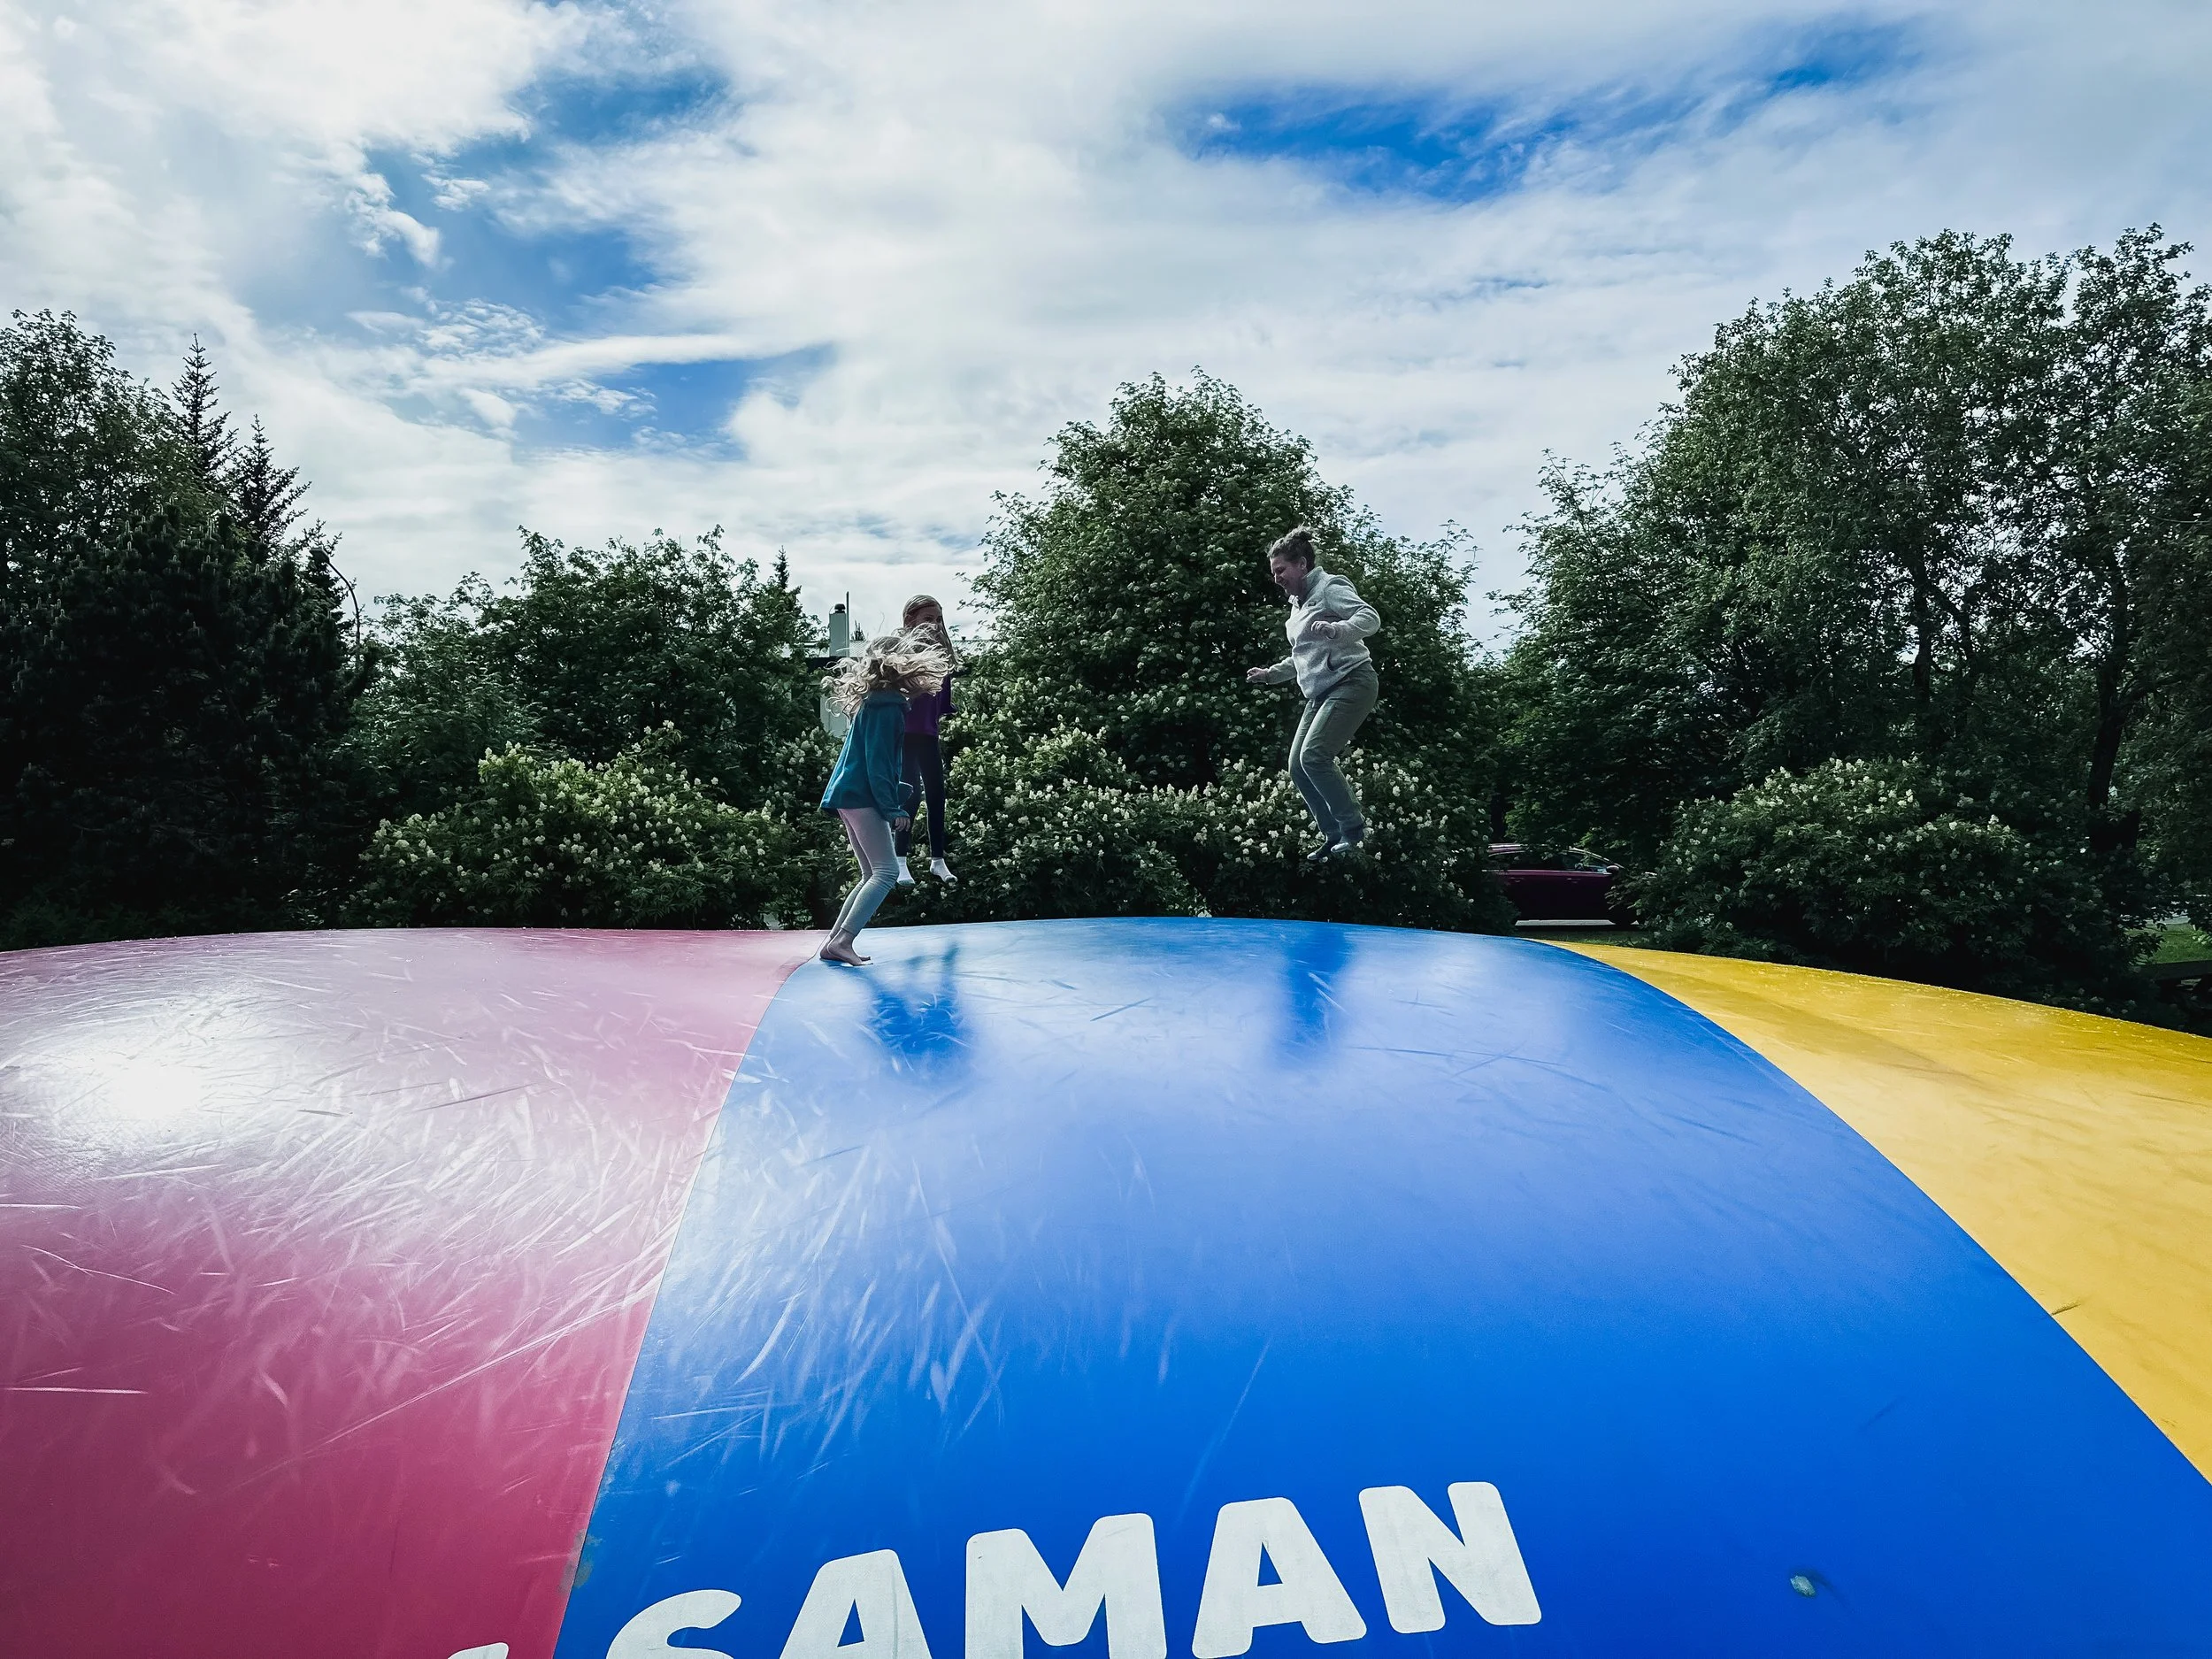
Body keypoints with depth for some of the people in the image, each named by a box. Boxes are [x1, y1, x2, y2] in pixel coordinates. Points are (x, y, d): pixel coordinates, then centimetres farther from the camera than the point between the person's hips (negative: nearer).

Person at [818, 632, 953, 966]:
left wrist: (892, 805, 20)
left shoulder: (872, 702, 20)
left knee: (872, 875, 11)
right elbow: (877, 762, -17)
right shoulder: (886, 706, -11)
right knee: (886, 871, -13)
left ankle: (834, 941, 9)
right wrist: (892, 809, -17)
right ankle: (843, 940, -20)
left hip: (849, 797, 10)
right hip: (862, 797, -10)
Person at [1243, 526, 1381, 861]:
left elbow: (1371, 617, -21)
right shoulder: (1298, 603, 21)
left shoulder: (1330, 587, -6)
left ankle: (1354, 827, -11)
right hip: (1321, 693, 10)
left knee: (1313, 755, -23)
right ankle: (1334, 836, 8)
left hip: (1351, 682, -10)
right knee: (1298, 766, 1)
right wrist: (1270, 673, 23)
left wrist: (1333, 629, -37)